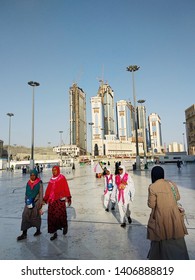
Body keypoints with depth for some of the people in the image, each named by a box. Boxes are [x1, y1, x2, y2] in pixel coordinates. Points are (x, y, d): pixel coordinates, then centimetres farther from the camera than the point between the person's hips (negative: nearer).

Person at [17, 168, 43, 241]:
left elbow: (41, 193, -8)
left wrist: (40, 203, -10)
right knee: (25, 216, 0)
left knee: (36, 217, 9)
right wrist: (26, 201, 13)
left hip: (36, 202, -4)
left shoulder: (39, 183, -9)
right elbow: (26, 192, 14)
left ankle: (38, 230, 29)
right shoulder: (28, 182, 5)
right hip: (29, 202, 4)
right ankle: (24, 234, 9)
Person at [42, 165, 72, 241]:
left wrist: (68, 198, -10)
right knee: (51, 216, 4)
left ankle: (65, 226, 21)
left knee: (60, 214, -11)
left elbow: (66, 188, -5)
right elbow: (48, 190, 16)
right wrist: (45, 199, 16)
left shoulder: (62, 178, -1)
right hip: (52, 200, 5)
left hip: (60, 199, -5)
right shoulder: (51, 179, 13)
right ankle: (54, 233, 19)